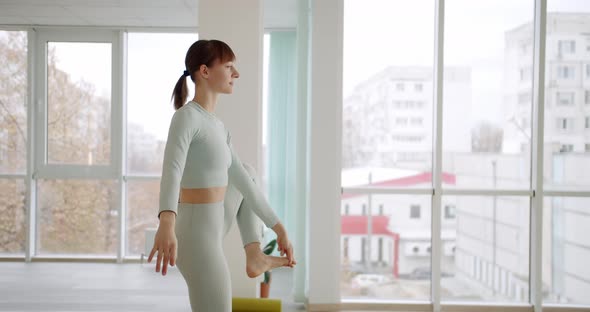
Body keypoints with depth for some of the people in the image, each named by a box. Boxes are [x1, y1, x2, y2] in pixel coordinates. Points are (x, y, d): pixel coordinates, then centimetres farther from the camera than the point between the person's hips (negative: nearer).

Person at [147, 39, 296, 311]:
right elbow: (171, 171, -35)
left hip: (210, 230, 10)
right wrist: (166, 224, -53)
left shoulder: (216, 126, 11)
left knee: (244, 179, 31)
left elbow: (241, 180, 15)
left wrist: (278, 227, 16)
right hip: (198, 240, -10)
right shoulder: (186, 117, -17)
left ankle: (253, 257, 29)